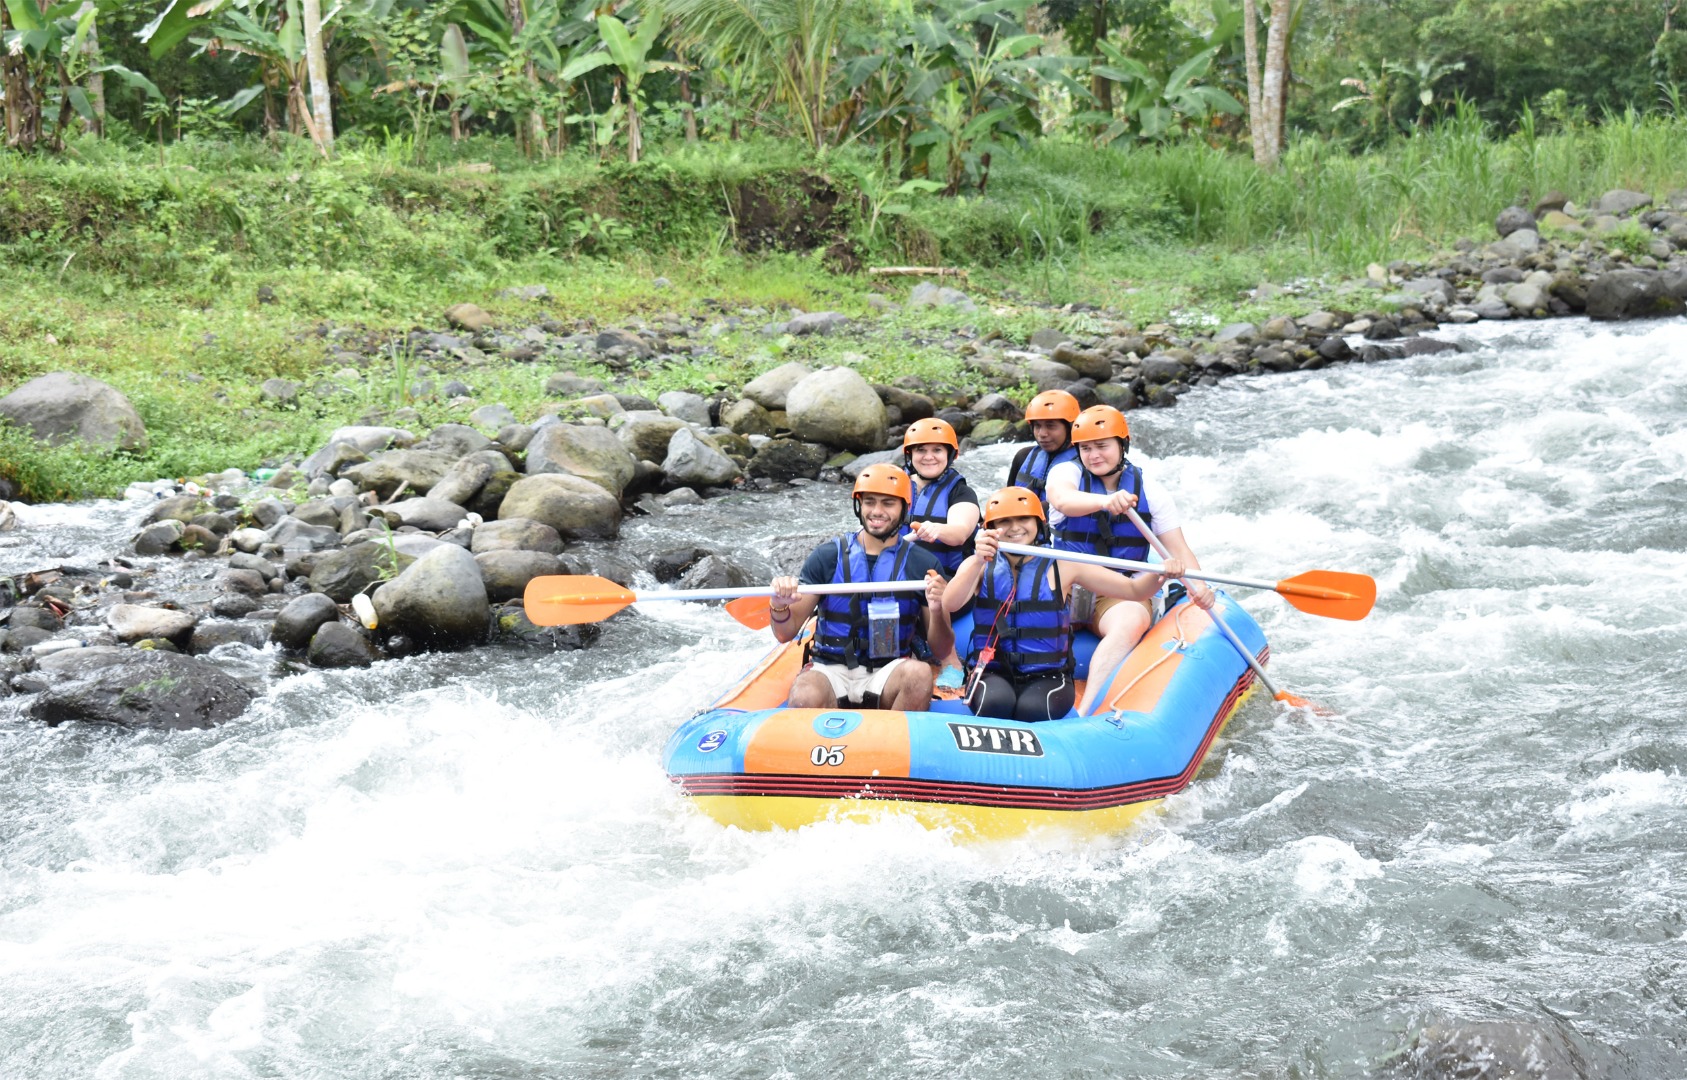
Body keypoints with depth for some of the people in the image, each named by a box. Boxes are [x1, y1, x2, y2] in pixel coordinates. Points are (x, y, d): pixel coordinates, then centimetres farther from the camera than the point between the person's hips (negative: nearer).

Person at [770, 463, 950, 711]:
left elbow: (942, 649, 5)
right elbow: (785, 634, 5)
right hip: (830, 670, -1)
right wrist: (780, 605, -17)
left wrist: (937, 611, -15)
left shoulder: (923, 564, 6)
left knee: (919, 673, -33)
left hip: (888, 674, 1)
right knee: (805, 697, -35)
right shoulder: (828, 556, 6)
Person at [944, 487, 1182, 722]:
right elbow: (950, 604, -16)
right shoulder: (979, 565, 5)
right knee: (996, 702, -34)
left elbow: (1134, 590, 2)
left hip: (1048, 676, 0)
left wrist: (1160, 574, -20)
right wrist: (978, 563, -32)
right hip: (993, 674, 0)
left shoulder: (1061, 567, 3)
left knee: (1032, 709, -33)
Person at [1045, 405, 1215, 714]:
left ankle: (1082, 714, -47)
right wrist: (1104, 501, -44)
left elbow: (1179, 550, 1)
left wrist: (1198, 585, -21)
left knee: (1131, 622, -35)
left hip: (1121, 594, 0)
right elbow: (1062, 499, -23)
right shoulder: (1066, 472, 2)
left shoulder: (1151, 492, 6)